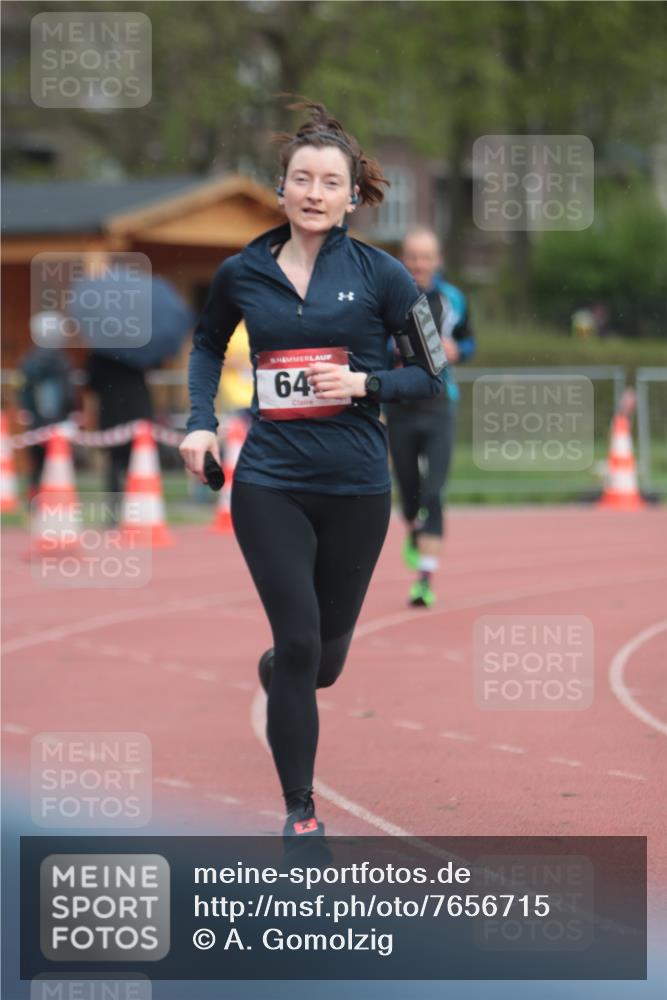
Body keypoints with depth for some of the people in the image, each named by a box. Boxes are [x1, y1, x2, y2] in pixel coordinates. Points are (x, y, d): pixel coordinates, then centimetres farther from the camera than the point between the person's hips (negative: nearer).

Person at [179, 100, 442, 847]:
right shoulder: (242, 274, 2)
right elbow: (208, 344, 21)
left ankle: (276, 673, 52)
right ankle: (299, 811, 4)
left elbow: (435, 373, 0)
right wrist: (200, 421, 7)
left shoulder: (380, 275, -4)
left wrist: (365, 383, -16)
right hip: (269, 484, 0)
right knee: (298, 640, -10)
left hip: (357, 489, 1)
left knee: (326, 655, 14)